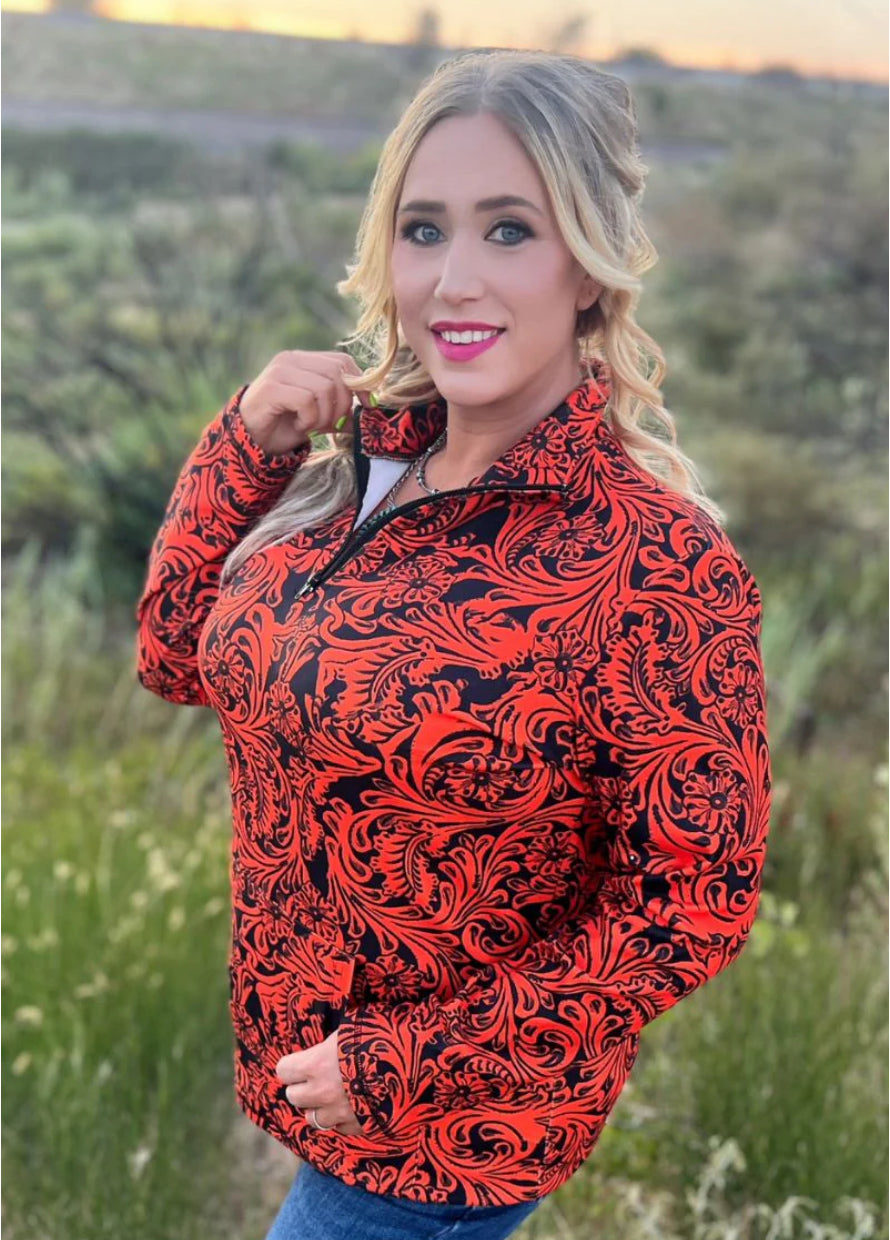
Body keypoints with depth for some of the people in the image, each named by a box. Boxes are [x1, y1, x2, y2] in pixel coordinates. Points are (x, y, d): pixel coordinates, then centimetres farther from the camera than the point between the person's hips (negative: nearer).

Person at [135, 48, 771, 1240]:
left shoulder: (658, 562, -24)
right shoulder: (361, 454, -5)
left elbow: (693, 907, -21)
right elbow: (178, 655, 5)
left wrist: (403, 1070, -19)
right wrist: (247, 440, -8)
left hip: (444, 1140, -6)